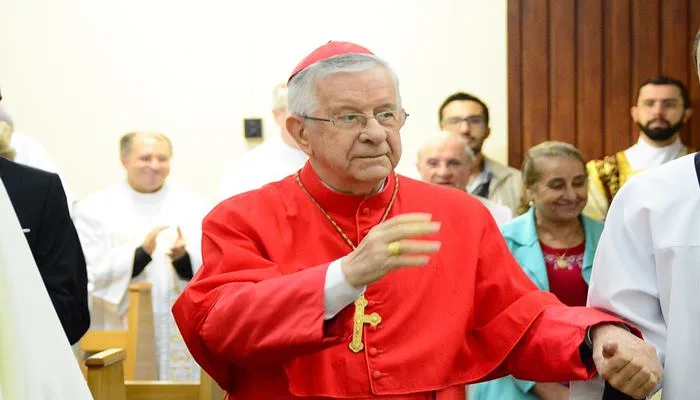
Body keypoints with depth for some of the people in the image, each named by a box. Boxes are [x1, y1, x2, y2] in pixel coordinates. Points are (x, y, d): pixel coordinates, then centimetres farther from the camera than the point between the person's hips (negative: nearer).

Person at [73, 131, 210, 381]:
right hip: (120, 338, -2)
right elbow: (90, 274, -7)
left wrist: (183, 257, -20)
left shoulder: (194, 207, 8)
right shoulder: (94, 209, 3)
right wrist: (142, 252, -19)